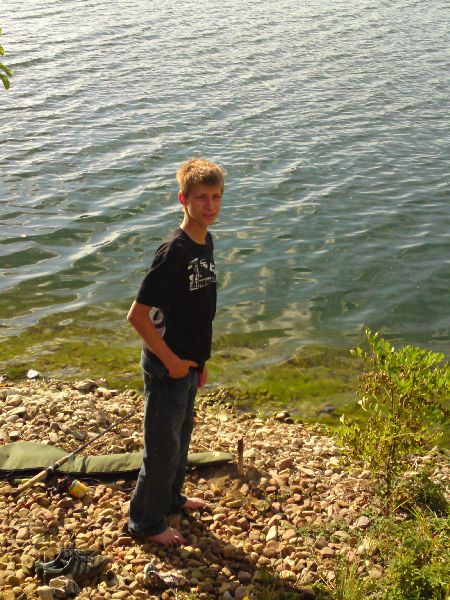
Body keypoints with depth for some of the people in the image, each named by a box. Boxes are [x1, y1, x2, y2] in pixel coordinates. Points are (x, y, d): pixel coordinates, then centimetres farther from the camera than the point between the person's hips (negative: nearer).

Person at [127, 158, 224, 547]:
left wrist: (200, 359, 15)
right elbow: (138, 315, -26)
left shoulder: (206, 242, 2)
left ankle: (170, 497, 47)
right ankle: (146, 521, 27)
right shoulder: (174, 251, -26)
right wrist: (172, 361, -18)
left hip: (188, 362, 9)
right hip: (167, 368, -9)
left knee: (182, 434, 25)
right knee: (164, 448, 7)